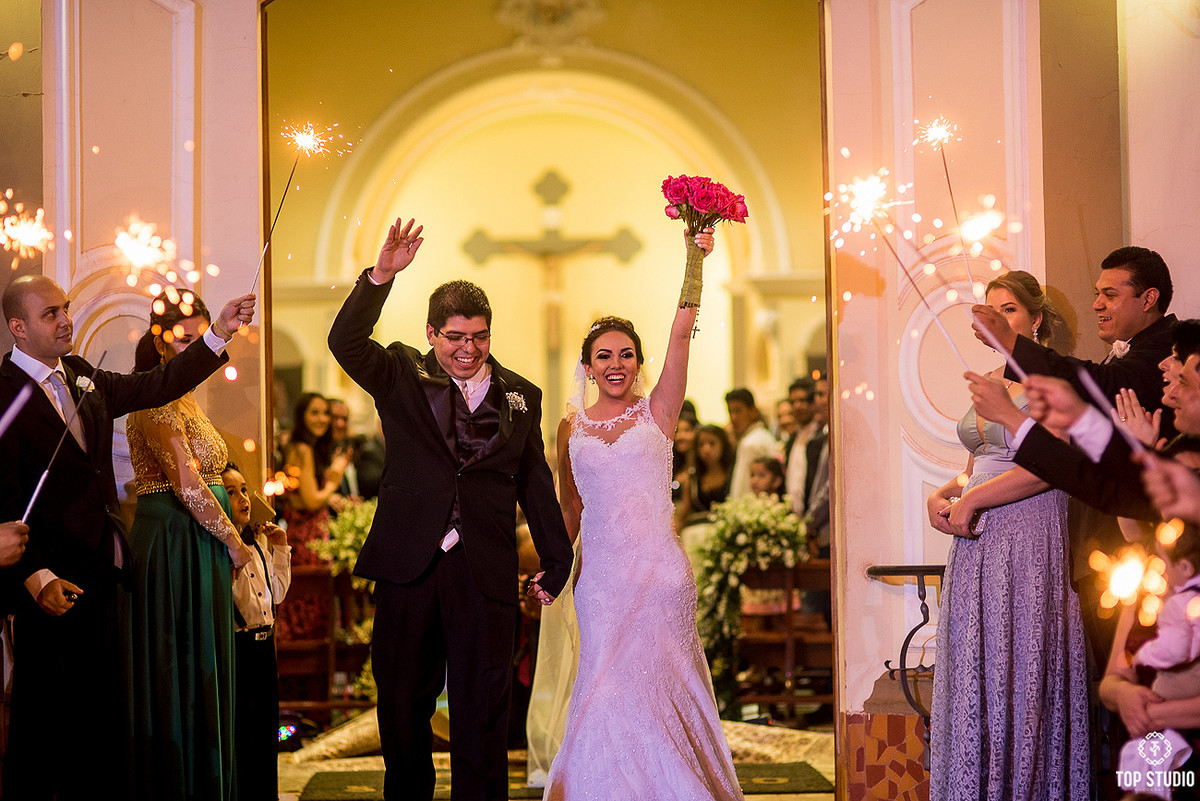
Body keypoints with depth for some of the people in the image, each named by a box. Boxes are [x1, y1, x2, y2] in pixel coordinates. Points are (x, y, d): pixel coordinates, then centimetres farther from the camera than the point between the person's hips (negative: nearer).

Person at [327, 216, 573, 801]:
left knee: (482, 709, 3)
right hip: (409, 566, 0)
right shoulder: (402, 376, 6)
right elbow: (345, 342, -10)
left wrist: (556, 558, 12)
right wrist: (381, 277, -21)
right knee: (403, 703, 10)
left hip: (486, 573, 0)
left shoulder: (520, 396, 10)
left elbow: (535, 483, 13)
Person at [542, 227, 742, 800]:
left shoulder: (657, 412, 3)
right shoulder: (572, 427, 9)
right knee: (607, 686, 2)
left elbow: (681, 335, -9)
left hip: (657, 568, -2)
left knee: (657, 684, 1)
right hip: (598, 571, 2)